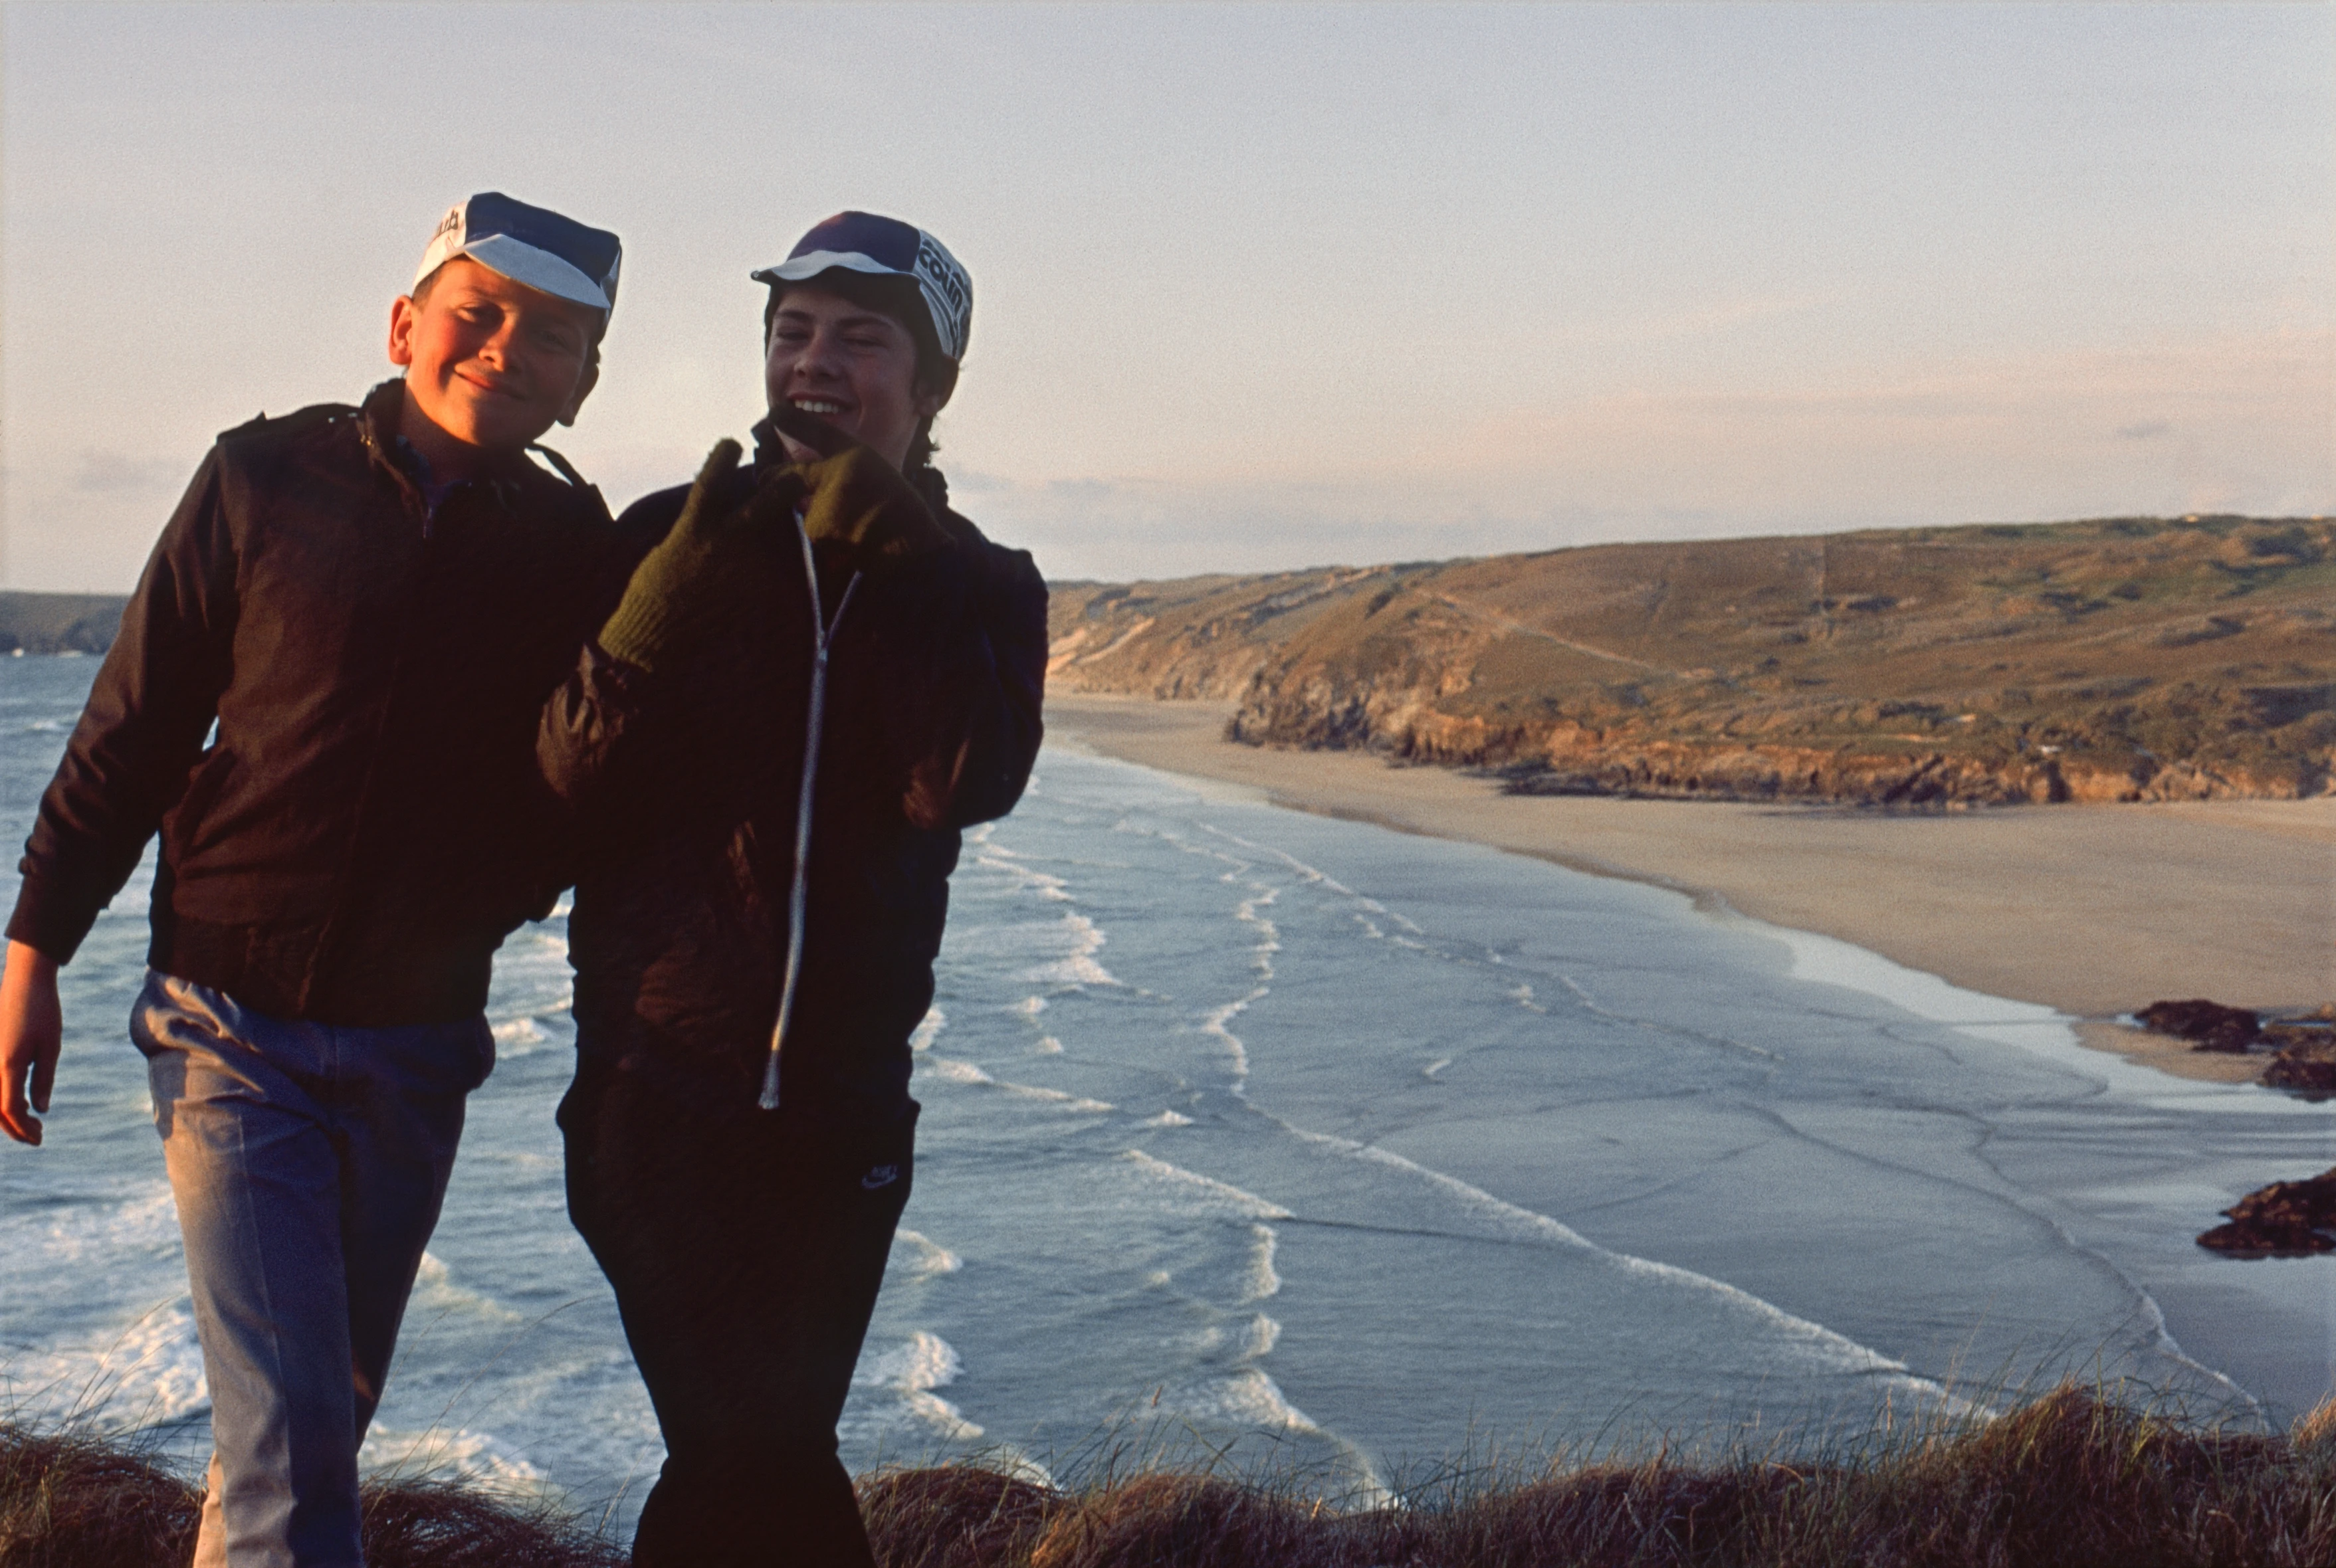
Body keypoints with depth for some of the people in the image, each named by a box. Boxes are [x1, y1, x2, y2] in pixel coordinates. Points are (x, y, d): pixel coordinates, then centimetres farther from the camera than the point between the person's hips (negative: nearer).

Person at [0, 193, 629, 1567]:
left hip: (419, 1050, 3)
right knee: (290, 1435, -10)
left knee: (331, 1412, 17)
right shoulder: (270, 480, -5)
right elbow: (130, 731, -1)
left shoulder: (580, 552, -1)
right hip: (237, 1028, -3)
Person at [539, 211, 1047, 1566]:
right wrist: (666, 609, -26)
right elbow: (579, 772, -11)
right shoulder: (675, 537, -1)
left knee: (752, 1458, 14)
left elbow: (964, 785, -15)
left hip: (844, 1109, 3)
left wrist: (901, 571, -24)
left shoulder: (981, 585, 3)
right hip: (659, 1084, -2)